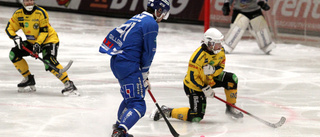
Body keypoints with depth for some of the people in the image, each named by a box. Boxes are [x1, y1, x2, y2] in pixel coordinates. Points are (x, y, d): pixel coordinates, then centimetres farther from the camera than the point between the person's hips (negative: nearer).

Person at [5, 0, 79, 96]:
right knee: (14, 54, -5)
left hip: (48, 39, -7)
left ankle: (69, 85, -31)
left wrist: (38, 43, -32)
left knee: (49, 62, -30)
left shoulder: (41, 13, -21)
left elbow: (44, 31, -19)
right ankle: (28, 79, 8)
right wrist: (15, 37, -21)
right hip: (32, 41, 7)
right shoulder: (18, 13, -6)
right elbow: (9, 28, -2)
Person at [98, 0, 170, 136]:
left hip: (116, 62, 9)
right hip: (128, 65, -9)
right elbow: (149, 53, -10)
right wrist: (144, 75, 3)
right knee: (138, 105, -11)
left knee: (130, 97, 29)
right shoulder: (151, 24, -10)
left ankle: (119, 126, 41)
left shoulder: (137, 18, 19)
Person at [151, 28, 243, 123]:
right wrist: (205, 89, -26)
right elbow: (192, 77, -27)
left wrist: (213, 69, -26)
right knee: (196, 117, -14)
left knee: (231, 79, -6)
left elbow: (221, 66, -3)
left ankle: (230, 108, 10)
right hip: (193, 85, -8)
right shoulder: (198, 57, -33)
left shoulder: (220, 51, -10)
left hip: (209, 79, 8)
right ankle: (167, 112, 0)